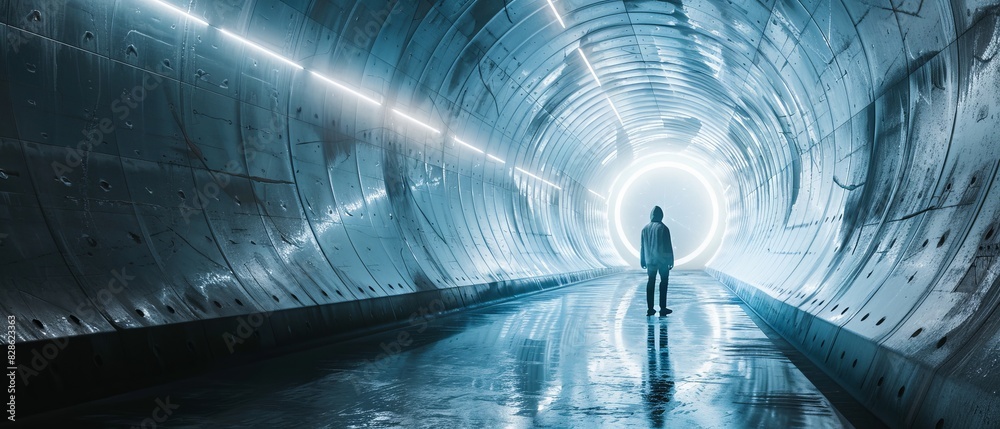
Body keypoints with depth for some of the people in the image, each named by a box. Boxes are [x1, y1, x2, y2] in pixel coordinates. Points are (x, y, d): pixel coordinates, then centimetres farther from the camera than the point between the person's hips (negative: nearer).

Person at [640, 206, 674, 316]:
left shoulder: (645, 229, 3)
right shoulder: (663, 228, -12)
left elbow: (643, 247, 8)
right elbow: (668, 246, -9)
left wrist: (643, 261, 15)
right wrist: (671, 260, -3)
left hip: (650, 260, 4)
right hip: (662, 260, -4)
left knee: (651, 282, 8)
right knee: (664, 281, 4)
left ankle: (650, 309, 7)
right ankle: (663, 308, 1)